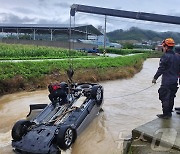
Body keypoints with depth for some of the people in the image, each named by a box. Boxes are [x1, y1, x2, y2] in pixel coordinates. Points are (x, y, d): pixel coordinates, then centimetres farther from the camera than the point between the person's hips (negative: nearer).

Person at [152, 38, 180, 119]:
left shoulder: (165, 56, -15)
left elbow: (161, 69, -15)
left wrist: (155, 78, -7)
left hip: (166, 82, -7)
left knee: (165, 98, 1)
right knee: (171, 98, 16)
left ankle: (166, 114, 6)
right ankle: (169, 112, 26)